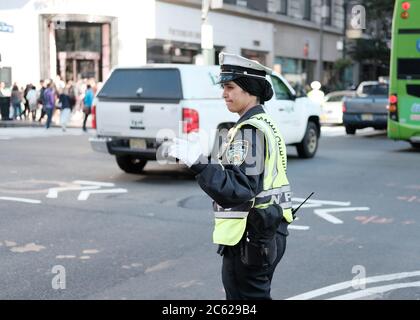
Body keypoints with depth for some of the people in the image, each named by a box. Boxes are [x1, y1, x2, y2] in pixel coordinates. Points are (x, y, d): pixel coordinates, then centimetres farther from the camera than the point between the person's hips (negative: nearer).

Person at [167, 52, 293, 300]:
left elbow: (238, 189, -27)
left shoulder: (249, 130, -19)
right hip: (269, 231, 11)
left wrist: (199, 163, -33)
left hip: (250, 237, -10)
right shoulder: (266, 124, 13)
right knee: (258, 294, 22)